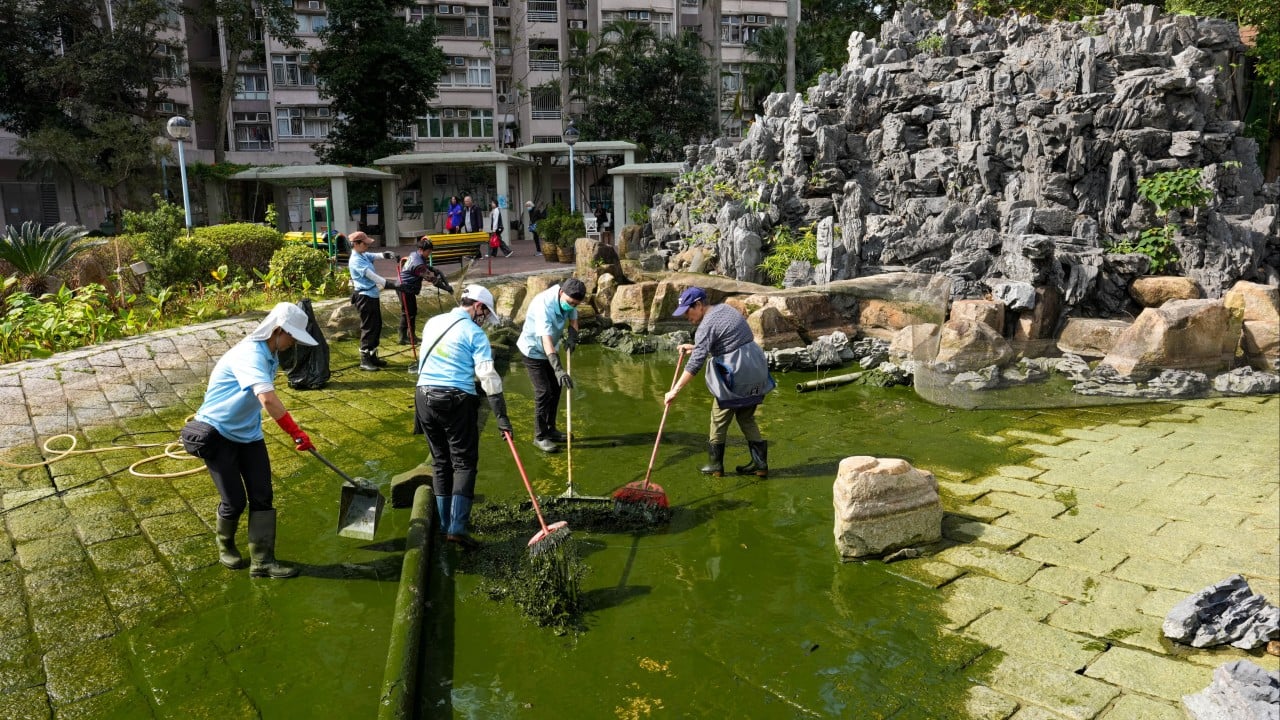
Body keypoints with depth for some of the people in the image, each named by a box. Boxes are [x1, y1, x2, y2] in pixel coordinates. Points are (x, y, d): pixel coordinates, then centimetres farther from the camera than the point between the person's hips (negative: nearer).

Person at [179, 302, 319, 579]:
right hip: (217, 434, -8)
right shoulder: (250, 355, -28)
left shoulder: (271, 354, 3)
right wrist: (297, 433, -36)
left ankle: (262, 561, 5)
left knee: (262, 498, 0)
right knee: (235, 501, -3)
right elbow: (269, 400, -41)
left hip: (249, 434, 8)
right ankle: (225, 546, 27)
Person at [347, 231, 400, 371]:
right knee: (368, 327, -5)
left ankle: (372, 356, 26)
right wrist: (390, 283, -32)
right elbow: (372, 276, -26)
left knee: (377, 325, 15)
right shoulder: (356, 260, -18)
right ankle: (364, 360, 1)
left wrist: (386, 255, -21)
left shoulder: (364, 255, 10)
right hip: (365, 297, -10)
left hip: (372, 295, 10)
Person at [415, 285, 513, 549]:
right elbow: (488, 377, -11)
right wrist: (501, 417, -11)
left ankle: (445, 524, 20)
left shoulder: (433, 322, 14)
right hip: (457, 400, -6)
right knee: (464, 462, 2)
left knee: (440, 461, 15)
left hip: (424, 396, 6)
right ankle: (457, 527, -6)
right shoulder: (475, 333, -4)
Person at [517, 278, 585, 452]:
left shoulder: (569, 300, -14)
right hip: (533, 351, -8)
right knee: (543, 392, -11)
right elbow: (546, 339, -45)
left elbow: (573, 320, 2)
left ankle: (550, 429, 27)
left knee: (555, 389, 12)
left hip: (550, 349, 8)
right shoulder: (543, 305, -37)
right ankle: (540, 436, 1)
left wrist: (572, 337, -22)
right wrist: (558, 369, -53)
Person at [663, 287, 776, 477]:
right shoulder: (725, 309, 12)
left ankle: (715, 465, 20)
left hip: (736, 376, -9)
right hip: (756, 370, 9)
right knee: (746, 418, 20)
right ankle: (760, 463, 21)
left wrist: (675, 391, -19)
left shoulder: (707, 325, -14)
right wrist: (695, 347, 24)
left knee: (719, 419, 9)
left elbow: (696, 363, -21)